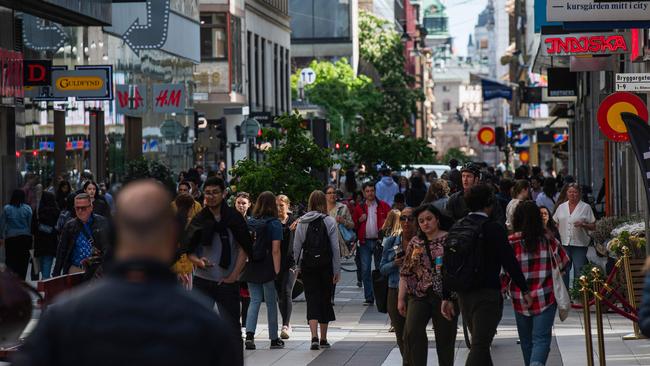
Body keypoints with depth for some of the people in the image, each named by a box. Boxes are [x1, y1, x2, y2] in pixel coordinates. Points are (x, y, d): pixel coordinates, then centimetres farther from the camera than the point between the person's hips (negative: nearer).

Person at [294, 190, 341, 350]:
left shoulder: (302, 222, 0)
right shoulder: (329, 221, -5)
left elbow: (296, 247, 1)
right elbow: (335, 247, -6)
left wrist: (297, 267, 9)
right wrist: (337, 270, -1)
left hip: (307, 265, 1)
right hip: (325, 265, -1)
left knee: (312, 300, 1)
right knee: (325, 299, 12)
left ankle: (314, 337, -16)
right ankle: (323, 339, 19)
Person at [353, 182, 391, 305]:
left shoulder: (383, 206, 4)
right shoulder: (359, 208, 10)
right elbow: (353, 225, 12)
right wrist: (359, 220, -6)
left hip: (379, 241, -2)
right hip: (364, 242, 2)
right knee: (365, 270, -2)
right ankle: (369, 298, 3)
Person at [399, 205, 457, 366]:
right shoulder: (415, 243, 12)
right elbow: (405, 273, 13)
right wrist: (401, 298, 8)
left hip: (445, 296, -2)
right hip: (419, 295, 2)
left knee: (445, 337, 1)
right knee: (411, 332, -17)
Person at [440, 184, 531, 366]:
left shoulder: (456, 228, 7)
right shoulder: (494, 228, -10)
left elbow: (448, 266, 7)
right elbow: (509, 262, -11)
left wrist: (446, 297, 11)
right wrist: (524, 290, -3)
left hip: (463, 294, 6)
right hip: (487, 293, -6)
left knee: (480, 342, 19)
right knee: (479, 345, -9)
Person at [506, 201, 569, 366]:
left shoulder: (511, 242, -7)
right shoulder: (548, 239, -3)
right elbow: (563, 262, 7)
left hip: (520, 299, 1)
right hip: (546, 297, -1)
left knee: (526, 340, 17)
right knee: (541, 338, -6)